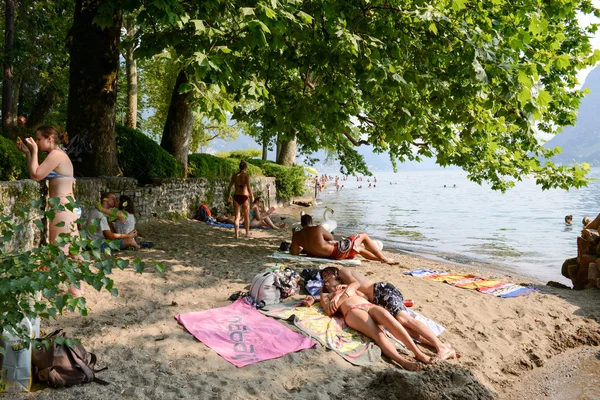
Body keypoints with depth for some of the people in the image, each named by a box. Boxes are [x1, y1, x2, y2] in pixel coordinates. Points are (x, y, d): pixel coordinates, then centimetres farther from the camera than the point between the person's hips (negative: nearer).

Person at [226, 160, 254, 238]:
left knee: (237, 216, 9)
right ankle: (247, 233, 26)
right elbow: (248, 187, -18)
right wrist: (252, 196, -6)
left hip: (236, 196, 3)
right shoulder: (246, 176, -9)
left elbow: (229, 187, 4)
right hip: (244, 196, -3)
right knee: (246, 216, 15)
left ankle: (236, 234, 3)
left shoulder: (234, 175, 2)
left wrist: (229, 196, 17)